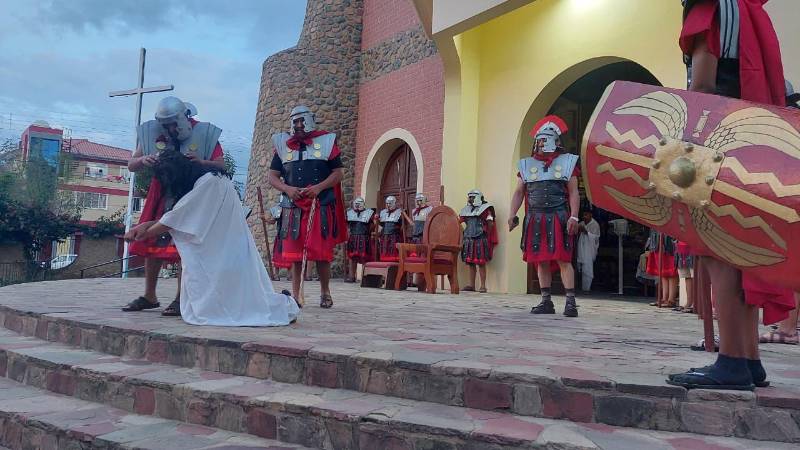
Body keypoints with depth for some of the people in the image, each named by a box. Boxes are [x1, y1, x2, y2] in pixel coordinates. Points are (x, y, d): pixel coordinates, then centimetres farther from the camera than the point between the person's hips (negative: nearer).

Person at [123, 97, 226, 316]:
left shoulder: (204, 133, -11)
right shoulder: (152, 133, -3)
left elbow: (221, 165, -11)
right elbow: (131, 165, 2)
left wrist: (201, 162, -30)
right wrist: (144, 160, -21)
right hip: (161, 198, 4)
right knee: (152, 243, 6)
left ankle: (181, 298, 1)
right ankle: (149, 296, 18)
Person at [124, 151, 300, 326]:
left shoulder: (209, 182, -17)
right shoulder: (203, 182, 13)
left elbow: (176, 219, -13)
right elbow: (178, 217, 15)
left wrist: (145, 233, 0)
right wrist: (146, 225, 3)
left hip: (227, 255, -9)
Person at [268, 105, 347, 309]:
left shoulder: (326, 141, 6)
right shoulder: (283, 145, 13)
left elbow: (337, 174, 3)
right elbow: (272, 176, 13)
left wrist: (319, 187, -13)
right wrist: (287, 189, -8)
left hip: (321, 206, -2)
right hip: (293, 207, 3)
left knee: (322, 252, -4)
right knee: (294, 252, 3)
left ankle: (325, 293, 13)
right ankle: (295, 294, 12)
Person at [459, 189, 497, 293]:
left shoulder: (485, 209, -1)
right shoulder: (467, 210, 16)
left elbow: (490, 224, -5)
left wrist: (487, 236, -10)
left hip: (481, 239, -6)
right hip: (469, 240, 6)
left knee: (481, 263, -6)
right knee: (470, 262, 8)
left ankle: (483, 286, -2)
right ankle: (471, 285, 16)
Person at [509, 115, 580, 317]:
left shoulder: (567, 162, 7)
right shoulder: (527, 165, 13)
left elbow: (573, 193, 2)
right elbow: (519, 193, 11)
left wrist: (574, 217, -10)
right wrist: (512, 215, -1)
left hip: (558, 219, -3)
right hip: (535, 220, 3)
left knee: (563, 259, -9)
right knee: (541, 261, 5)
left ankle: (571, 302, -5)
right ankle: (546, 302, 13)